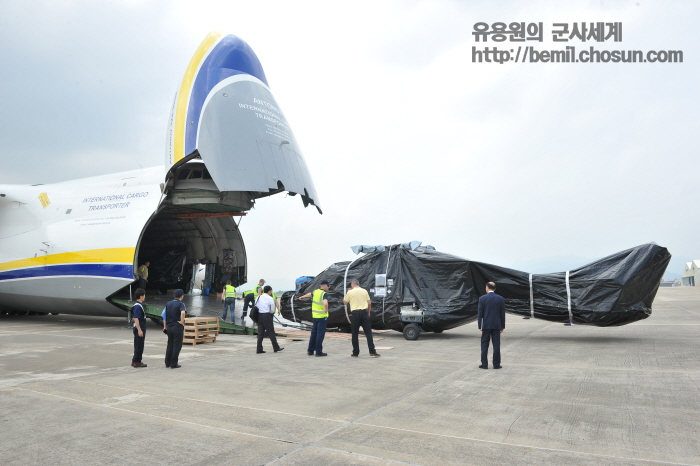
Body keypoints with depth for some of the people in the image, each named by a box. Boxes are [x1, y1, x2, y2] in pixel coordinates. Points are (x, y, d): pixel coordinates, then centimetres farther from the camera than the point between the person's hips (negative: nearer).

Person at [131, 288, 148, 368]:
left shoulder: (139, 305, 14)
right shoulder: (137, 306, -18)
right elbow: (136, 319, -23)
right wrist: (139, 330, -25)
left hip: (141, 328, 10)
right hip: (139, 328, -10)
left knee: (139, 345, 15)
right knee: (139, 346, -3)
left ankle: (135, 361, 21)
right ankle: (136, 362, 3)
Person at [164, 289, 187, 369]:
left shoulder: (168, 304, 10)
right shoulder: (180, 304, -10)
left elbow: (164, 315, 10)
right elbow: (182, 313, -29)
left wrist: (165, 326, 14)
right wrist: (182, 322, -17)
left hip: (169, 327, 6)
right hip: (177, 327, -6)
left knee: (170, 345, 16)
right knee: (177, 346, 1)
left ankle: (167, 363, 19)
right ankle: (173, 364, 3)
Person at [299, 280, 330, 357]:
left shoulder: (315, 292, 7)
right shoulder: (324, 294, -15)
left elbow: (310, 294, 29)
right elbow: (325, 303, -34)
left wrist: (302, 297, 49)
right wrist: (326, 310, -16)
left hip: (315, 316, 7)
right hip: (322, 316, -7)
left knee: (314, 333, 15)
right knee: (320, 334, -3)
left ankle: (310, 350, 22)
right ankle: (318, 352, 0)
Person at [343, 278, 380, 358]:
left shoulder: (350, 292, -2)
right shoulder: (364, 291, 7)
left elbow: (345, 302, 9)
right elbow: (369, 303, 7)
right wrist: (368, 312, 18)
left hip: (355, 313, -2)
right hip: (364, 312, 2)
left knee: (355, 334, 7)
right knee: (368, 333, 3)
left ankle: (355, 353, 10)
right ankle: (372, 351, -2)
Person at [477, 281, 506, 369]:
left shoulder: (482, 299, -6)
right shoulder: (500, 299, 0)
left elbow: (480, 313, -6)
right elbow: (502, 313, 2)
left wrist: (480, 326, 0)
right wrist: (502, 326, 8)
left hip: (486, 325, -2)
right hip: (497, 325, 2)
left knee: (484, 344, 5)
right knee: (496, 345, 5)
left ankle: (484, 364, 6)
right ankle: (496, 364, 8)